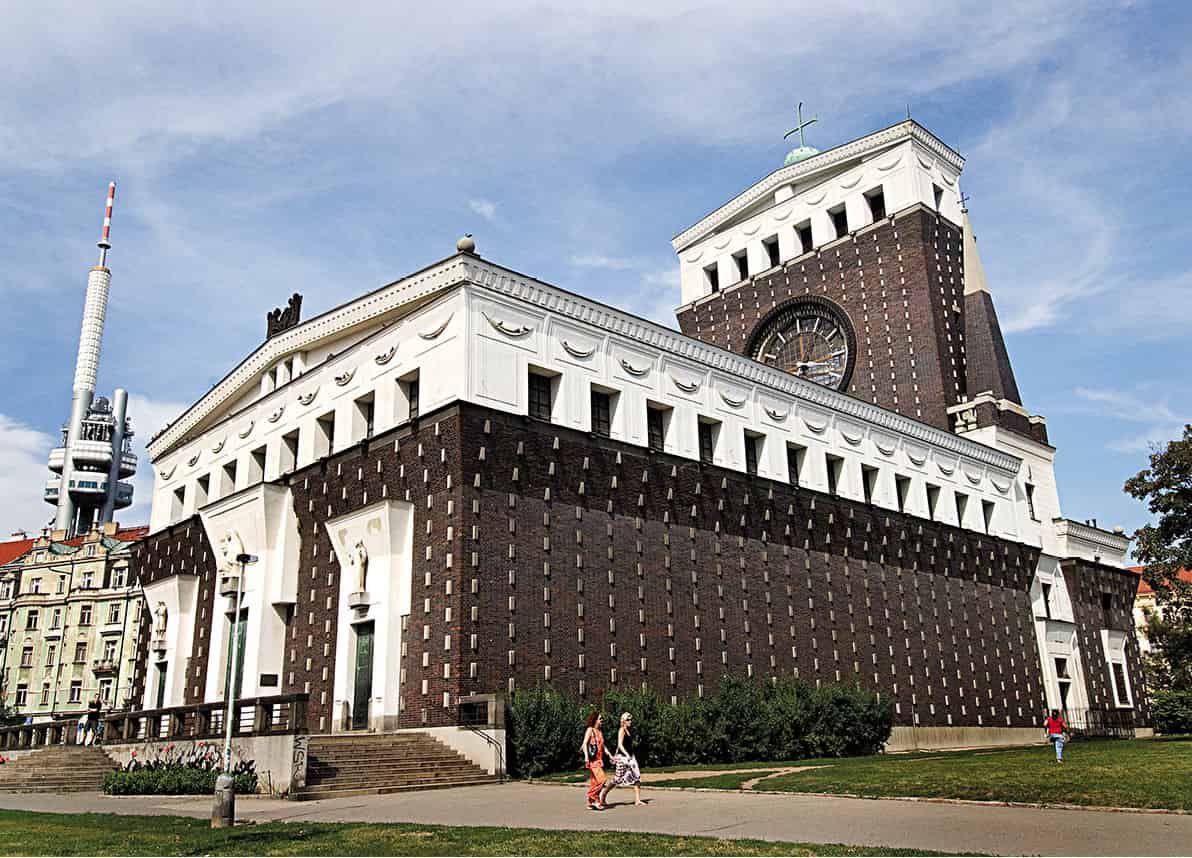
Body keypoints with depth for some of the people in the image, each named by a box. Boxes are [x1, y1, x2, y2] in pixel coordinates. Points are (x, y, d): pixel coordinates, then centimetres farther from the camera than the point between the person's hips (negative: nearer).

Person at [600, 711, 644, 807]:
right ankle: (603, 795, 21)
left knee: (637, 777, -2)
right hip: (622, 756, -8)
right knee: (618, 778, 1)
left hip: (630, 756, 8)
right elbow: (620, 745, -19)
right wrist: (627, 755, -31)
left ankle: (637, 801, -2)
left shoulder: (629, 730, 13)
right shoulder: (622, 730, -12)